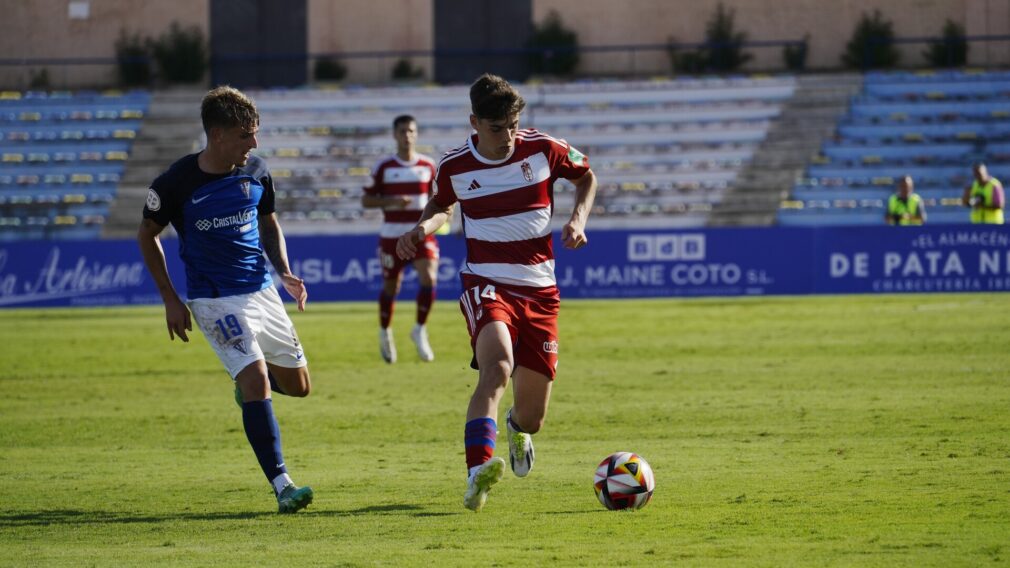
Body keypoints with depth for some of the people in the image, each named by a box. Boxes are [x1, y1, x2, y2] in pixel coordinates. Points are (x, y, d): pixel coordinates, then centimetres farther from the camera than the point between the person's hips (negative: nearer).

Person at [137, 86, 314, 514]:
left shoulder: (255, 173, -1)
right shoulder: (177, 183, -14)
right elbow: (147, 235, 1)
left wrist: (284, 272, 1)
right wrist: (170, 299, -3)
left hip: (261, 290, 5)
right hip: (215, 299, -5)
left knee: (298, 385, 10)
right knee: (256, 381, -21)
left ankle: (248, 380, 45)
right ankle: (281, 486, -22)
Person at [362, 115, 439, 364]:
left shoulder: (428, 166, 4)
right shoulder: (383, 167, -2)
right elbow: (366, 200, 0)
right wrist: (391, 201, -16)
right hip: (392, 235, -1)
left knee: (429, 278, -19)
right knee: (390, 287, 7)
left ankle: (420, 330, -1)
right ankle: (384, 333, 32)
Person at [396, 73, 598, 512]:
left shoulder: (544, 150, -5)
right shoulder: (454, 166, -3)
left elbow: (586, 177, 15)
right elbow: (442, 204, 20)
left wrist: (579, 219, -3)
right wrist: (423, 227, -2)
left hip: (539, 289, 2)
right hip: (486, 283, -2)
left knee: (532, 418, 5)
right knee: (497, 365, -34)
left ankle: (517, 427, 47)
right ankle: (478, 473, -49)